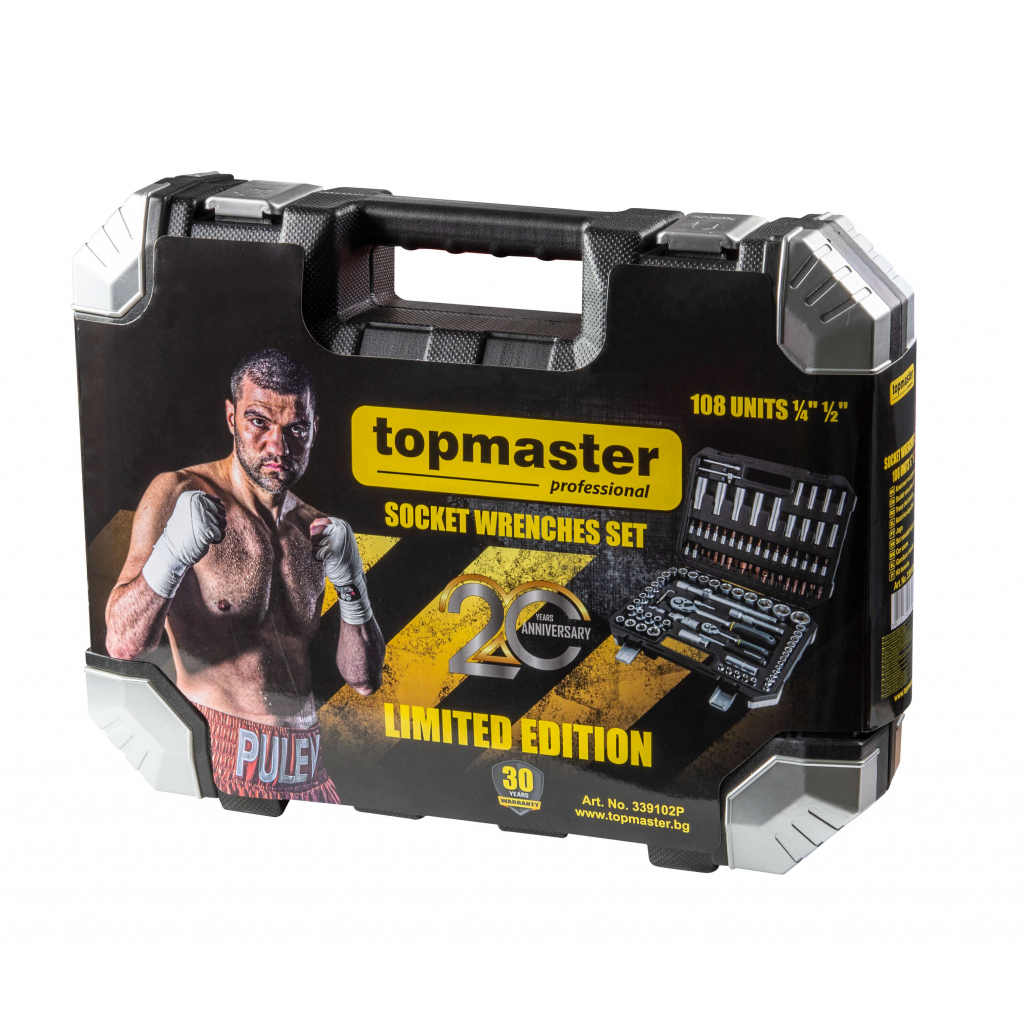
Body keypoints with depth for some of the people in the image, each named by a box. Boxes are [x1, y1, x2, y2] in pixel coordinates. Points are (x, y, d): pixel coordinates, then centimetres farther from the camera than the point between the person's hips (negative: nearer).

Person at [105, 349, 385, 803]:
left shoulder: (314, 530, 13)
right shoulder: (176, 496, -3)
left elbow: (364, 680, 9)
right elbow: (123, 642, -13)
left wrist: (351, 587, -8)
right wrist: (170, 557, -30)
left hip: (306, 774, 5)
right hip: (216, 766, -5)